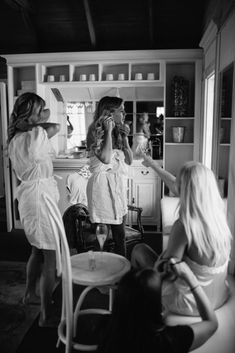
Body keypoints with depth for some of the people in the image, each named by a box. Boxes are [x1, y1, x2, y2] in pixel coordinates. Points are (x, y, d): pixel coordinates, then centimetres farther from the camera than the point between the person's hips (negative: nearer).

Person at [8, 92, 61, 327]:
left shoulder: (15, 139, 9)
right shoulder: (36, 135, -17)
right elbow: (55, 127, -1)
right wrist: (36, 123, 9)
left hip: (28, 194, 10)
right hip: (41, 195, -10)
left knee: (38, 249, 23)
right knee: (51, 256, -4)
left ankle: (30, 294, 41)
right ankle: (46, 316, 4)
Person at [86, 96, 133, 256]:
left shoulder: (118, 132, 15)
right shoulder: (97, 131, -6)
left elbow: (129, 160, 12)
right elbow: (105, 158, -22)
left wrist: (124, 136, 4)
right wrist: (108, 131, -15)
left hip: (119, 184, 8)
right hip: (104, 184, -7)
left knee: (119, 234, 10)